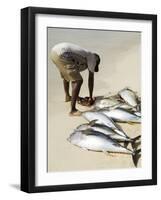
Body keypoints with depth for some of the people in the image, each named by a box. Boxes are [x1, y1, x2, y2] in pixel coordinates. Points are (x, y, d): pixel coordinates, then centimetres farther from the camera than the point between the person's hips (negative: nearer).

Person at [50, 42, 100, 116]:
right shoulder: (92, 57, 13)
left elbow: (74, 78, 39)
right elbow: (91, 79, 11)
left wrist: (76, 96, 44)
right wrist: (90, 97, 17)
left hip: (54, 51, 10)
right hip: (62, 55, -9)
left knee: (66, 74, 36)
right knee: (78, 81, -5)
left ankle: (67, 96, 58)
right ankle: (73, 110, -10)